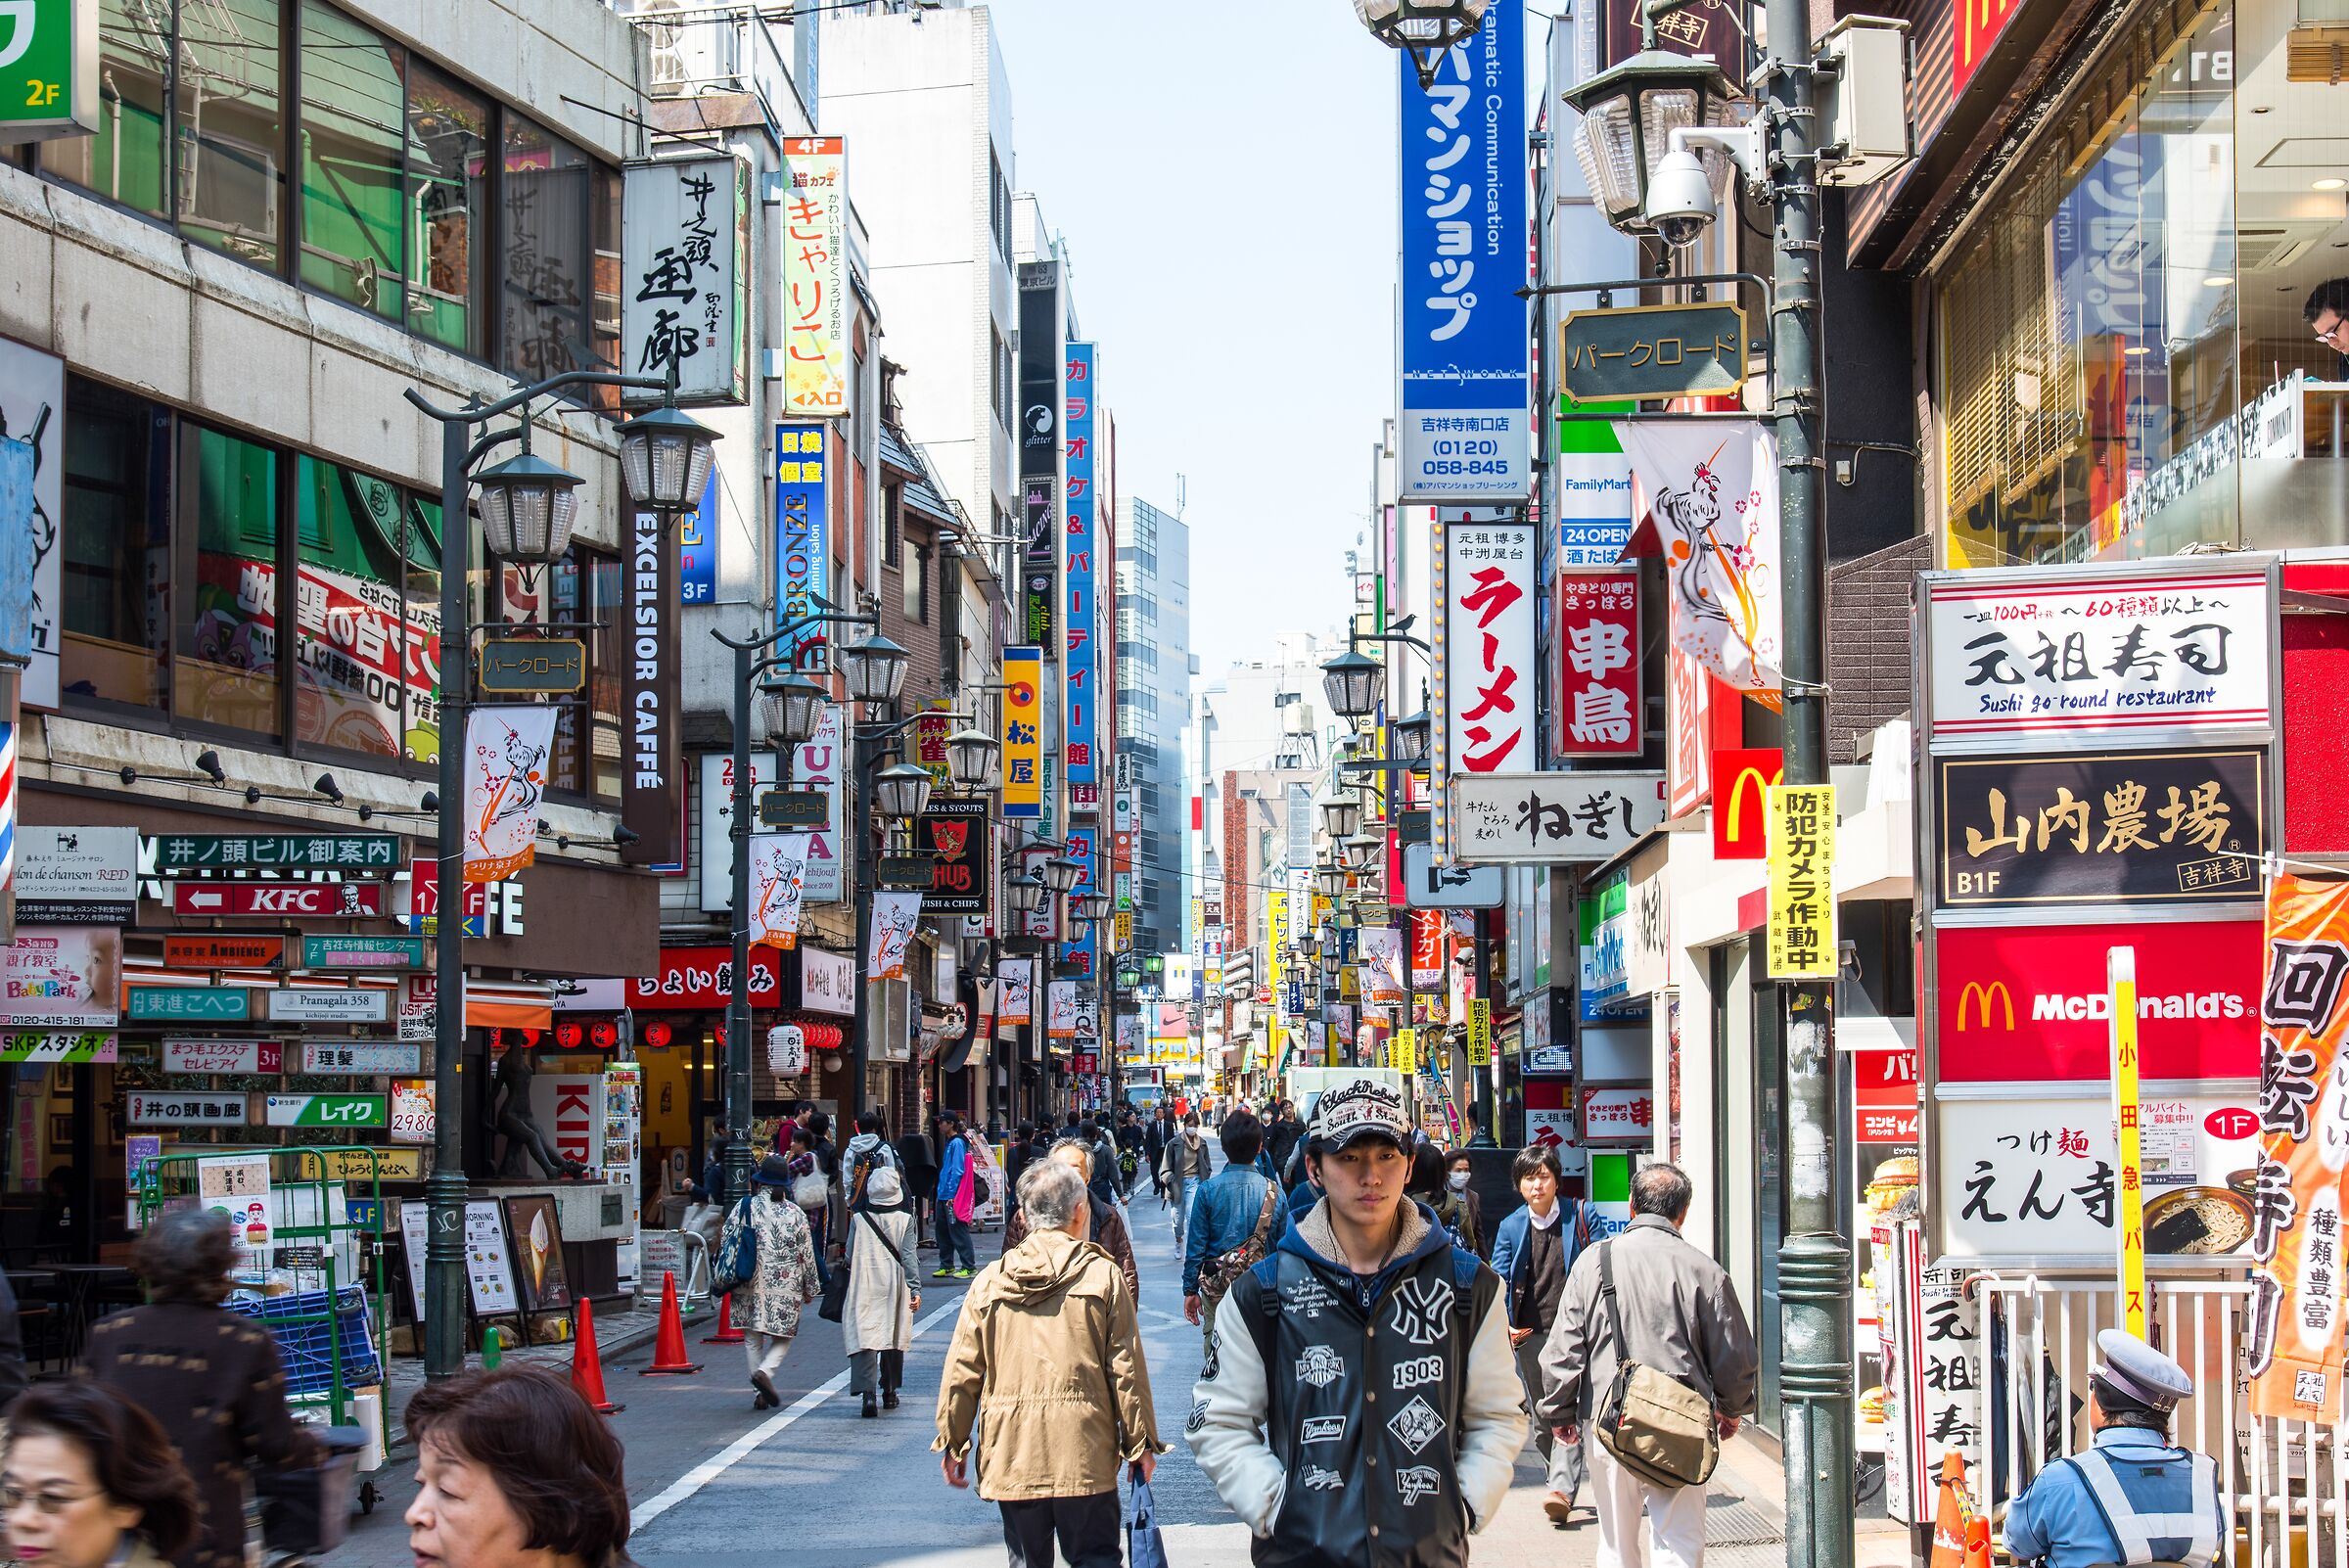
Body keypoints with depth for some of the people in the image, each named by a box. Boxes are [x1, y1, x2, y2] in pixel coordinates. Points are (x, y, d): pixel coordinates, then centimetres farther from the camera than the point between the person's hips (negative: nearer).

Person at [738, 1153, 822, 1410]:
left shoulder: (745, 1207, -2)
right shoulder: (796, 1214, -2)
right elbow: (807, 1254, 3)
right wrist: (811, 1288, 14)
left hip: (752, 1283, 1)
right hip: (786, 1287, -1)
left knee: (752, 1338, 11)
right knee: (783, 1337, 11)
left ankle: (760, 1394, 8)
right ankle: (765, 1371, -15)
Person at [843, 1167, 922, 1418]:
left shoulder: (858, 1219, -3)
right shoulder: (905, 1219, -4)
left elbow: (850, 1255, 4)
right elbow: (908, 1256, -6)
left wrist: (851, 1267, 25)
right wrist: (915, 1289, -5)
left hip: (864, 1286, -1)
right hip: (894, 1286, 1)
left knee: (864, 1338, -6)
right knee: (893, 1338, 16)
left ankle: (867, 1391, -24)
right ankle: (889, 1392, 25)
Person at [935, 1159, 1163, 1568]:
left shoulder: (991, 1281, 2)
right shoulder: (1104, 1276, -4)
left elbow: (961, 1372, 3)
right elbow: (1127, 1369, -5)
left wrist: (952, 1442, 13)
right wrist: (1141, 1442, 4)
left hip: (1011, 1454, 2)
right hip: (1085, 1456, -2)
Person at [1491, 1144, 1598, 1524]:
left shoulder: (1581, 1217, 0)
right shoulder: (1511, 1227, 7)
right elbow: (1497, 1280, 5)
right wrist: (1502, 1323, -12)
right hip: (1530, 1334, 4)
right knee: (1541, 1418, 10)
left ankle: (1563, 1489, -22)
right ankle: (1561, 1483, 24)